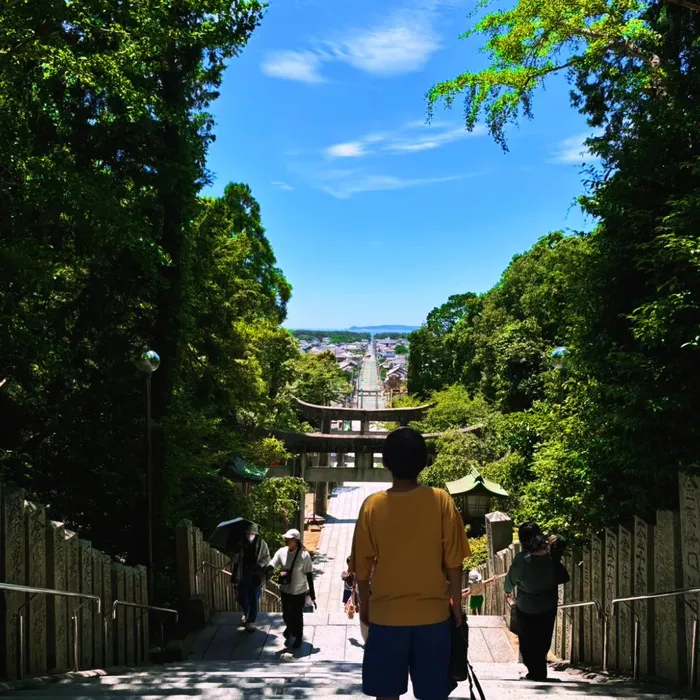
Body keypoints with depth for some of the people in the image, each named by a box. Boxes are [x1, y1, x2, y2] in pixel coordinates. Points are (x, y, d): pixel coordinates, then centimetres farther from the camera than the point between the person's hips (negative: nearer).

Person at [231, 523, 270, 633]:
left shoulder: (262, 544, -7)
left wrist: (259, 565, -19)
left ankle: (251, 621, 20)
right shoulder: (241, 544, -2)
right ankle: (246, 614, 41)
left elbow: (266, 558, -3)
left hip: (256, 577, -2)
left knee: (254, 600, 4)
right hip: (243, 576, 2)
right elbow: (235, 560, 4)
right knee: (242, 598, 10)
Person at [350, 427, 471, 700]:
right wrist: (456, 602, 9)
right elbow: (453, 562, -4)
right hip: (433, 613, 0)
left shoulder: (372, 505, -6)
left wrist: (364, 604, 15)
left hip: (386, 614, 0)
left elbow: (362, 565, 0)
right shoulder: (441, 501, -8)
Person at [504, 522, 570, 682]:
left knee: (528, 644, 15)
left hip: (526, 610, -3)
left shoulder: (522, 559, -23)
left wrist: (508, 590, 13)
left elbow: (511, 579, -8)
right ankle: (540, 673, 30)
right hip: (549, 608, 4)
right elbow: (564, 577, 1)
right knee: (542, 643, 20)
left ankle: (536, 673, 17)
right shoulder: (552, 558, -13)